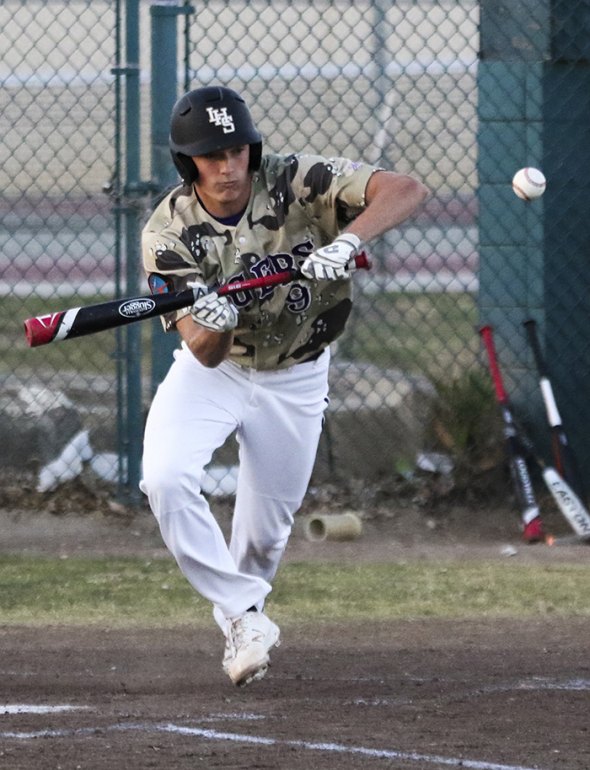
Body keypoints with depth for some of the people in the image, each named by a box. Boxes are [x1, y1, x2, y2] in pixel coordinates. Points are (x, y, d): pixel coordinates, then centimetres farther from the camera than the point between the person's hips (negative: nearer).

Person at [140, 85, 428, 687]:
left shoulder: (298, 184, -23)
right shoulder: (168, 233, -21)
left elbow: (405, 190, -34)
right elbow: (203, 353, -26)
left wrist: (347, 241, -51)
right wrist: (212, 325, -51)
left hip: (295, 378, 0)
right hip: (212, 370, 0)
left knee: (266, 527, 7)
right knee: (165, 479, -25)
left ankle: (238, 619, 38)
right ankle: (244, 616, -13)